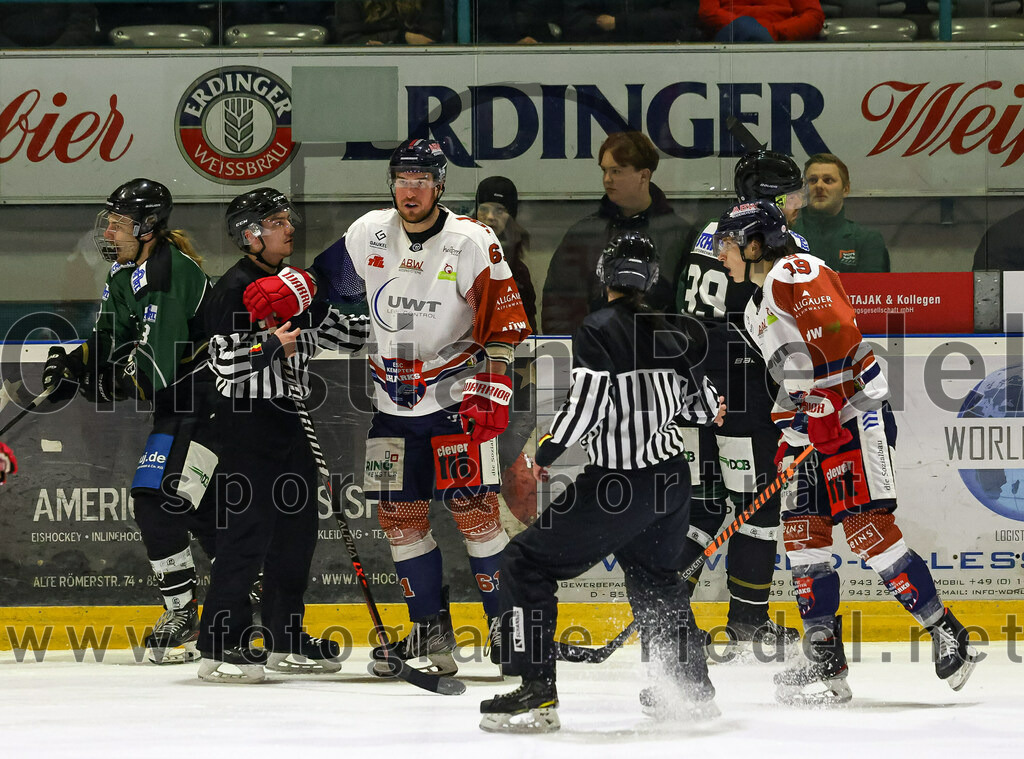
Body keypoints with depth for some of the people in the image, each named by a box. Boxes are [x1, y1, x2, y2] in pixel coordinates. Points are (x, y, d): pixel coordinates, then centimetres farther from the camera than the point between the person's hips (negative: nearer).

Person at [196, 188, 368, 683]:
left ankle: (285, 640, 20)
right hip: (247, 424, -9)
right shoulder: (234, 289, -12)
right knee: (247, 534, -11)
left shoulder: (294, 285, 15)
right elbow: (226, 367, -19)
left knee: (297, 527, 11)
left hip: (286, 420, 9)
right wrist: (273, 346, -24)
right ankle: (220, 647, -9)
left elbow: (338, 333, 21)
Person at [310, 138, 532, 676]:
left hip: (456, 396, -5)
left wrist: (492, 389, -17)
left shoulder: (473, 242, -10)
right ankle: (430, 628, 12)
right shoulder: (369, 234, 2)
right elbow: (325, 277, 16)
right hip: (394, 402, 5)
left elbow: (505, 322, -9)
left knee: (472, 507, -11)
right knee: (399, 512, 3)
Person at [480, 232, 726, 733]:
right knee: (656, 578, 31)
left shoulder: (597, 330, -12)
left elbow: (586, 405, -19)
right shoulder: (672, 329, 5)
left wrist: (544, 455, -4)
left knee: (526, 564, 1)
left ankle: (537, 695, -8)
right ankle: (693, 688, 37)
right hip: (671, 481, 7)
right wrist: (712, 411, 36)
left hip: (618, 486, -7)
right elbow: (699, 400, 13)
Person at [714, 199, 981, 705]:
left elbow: (838, 330, -23)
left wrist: (825, 407, -23)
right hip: (815, 425, 10)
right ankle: (826, 663, 4)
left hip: (855, 411, -10)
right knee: (802, 532, 3)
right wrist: (786, 438, 20)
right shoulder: (756, 311, 23)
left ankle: (945, 633, -9)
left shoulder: (795, 274, -9)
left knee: (867, 528, -16)